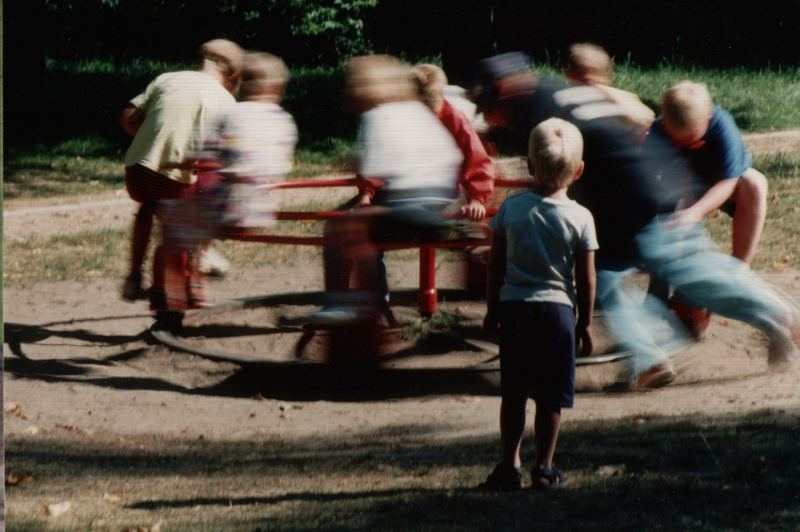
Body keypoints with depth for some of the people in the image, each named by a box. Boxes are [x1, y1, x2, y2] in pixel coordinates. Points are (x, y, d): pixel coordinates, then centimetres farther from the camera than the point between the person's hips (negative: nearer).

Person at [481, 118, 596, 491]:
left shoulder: (510, 209, -3)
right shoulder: (580, 218, -6)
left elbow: (495, 265, 2)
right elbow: (586, 279, -2)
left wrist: (493, 308, 14)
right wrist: (585, 323, 8)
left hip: (514, 307, 1)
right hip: (558, 308, -1)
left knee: (513, 393, 10)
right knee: (551, 398, 6)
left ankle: (509, 466, 10)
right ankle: (543, 469, 8)